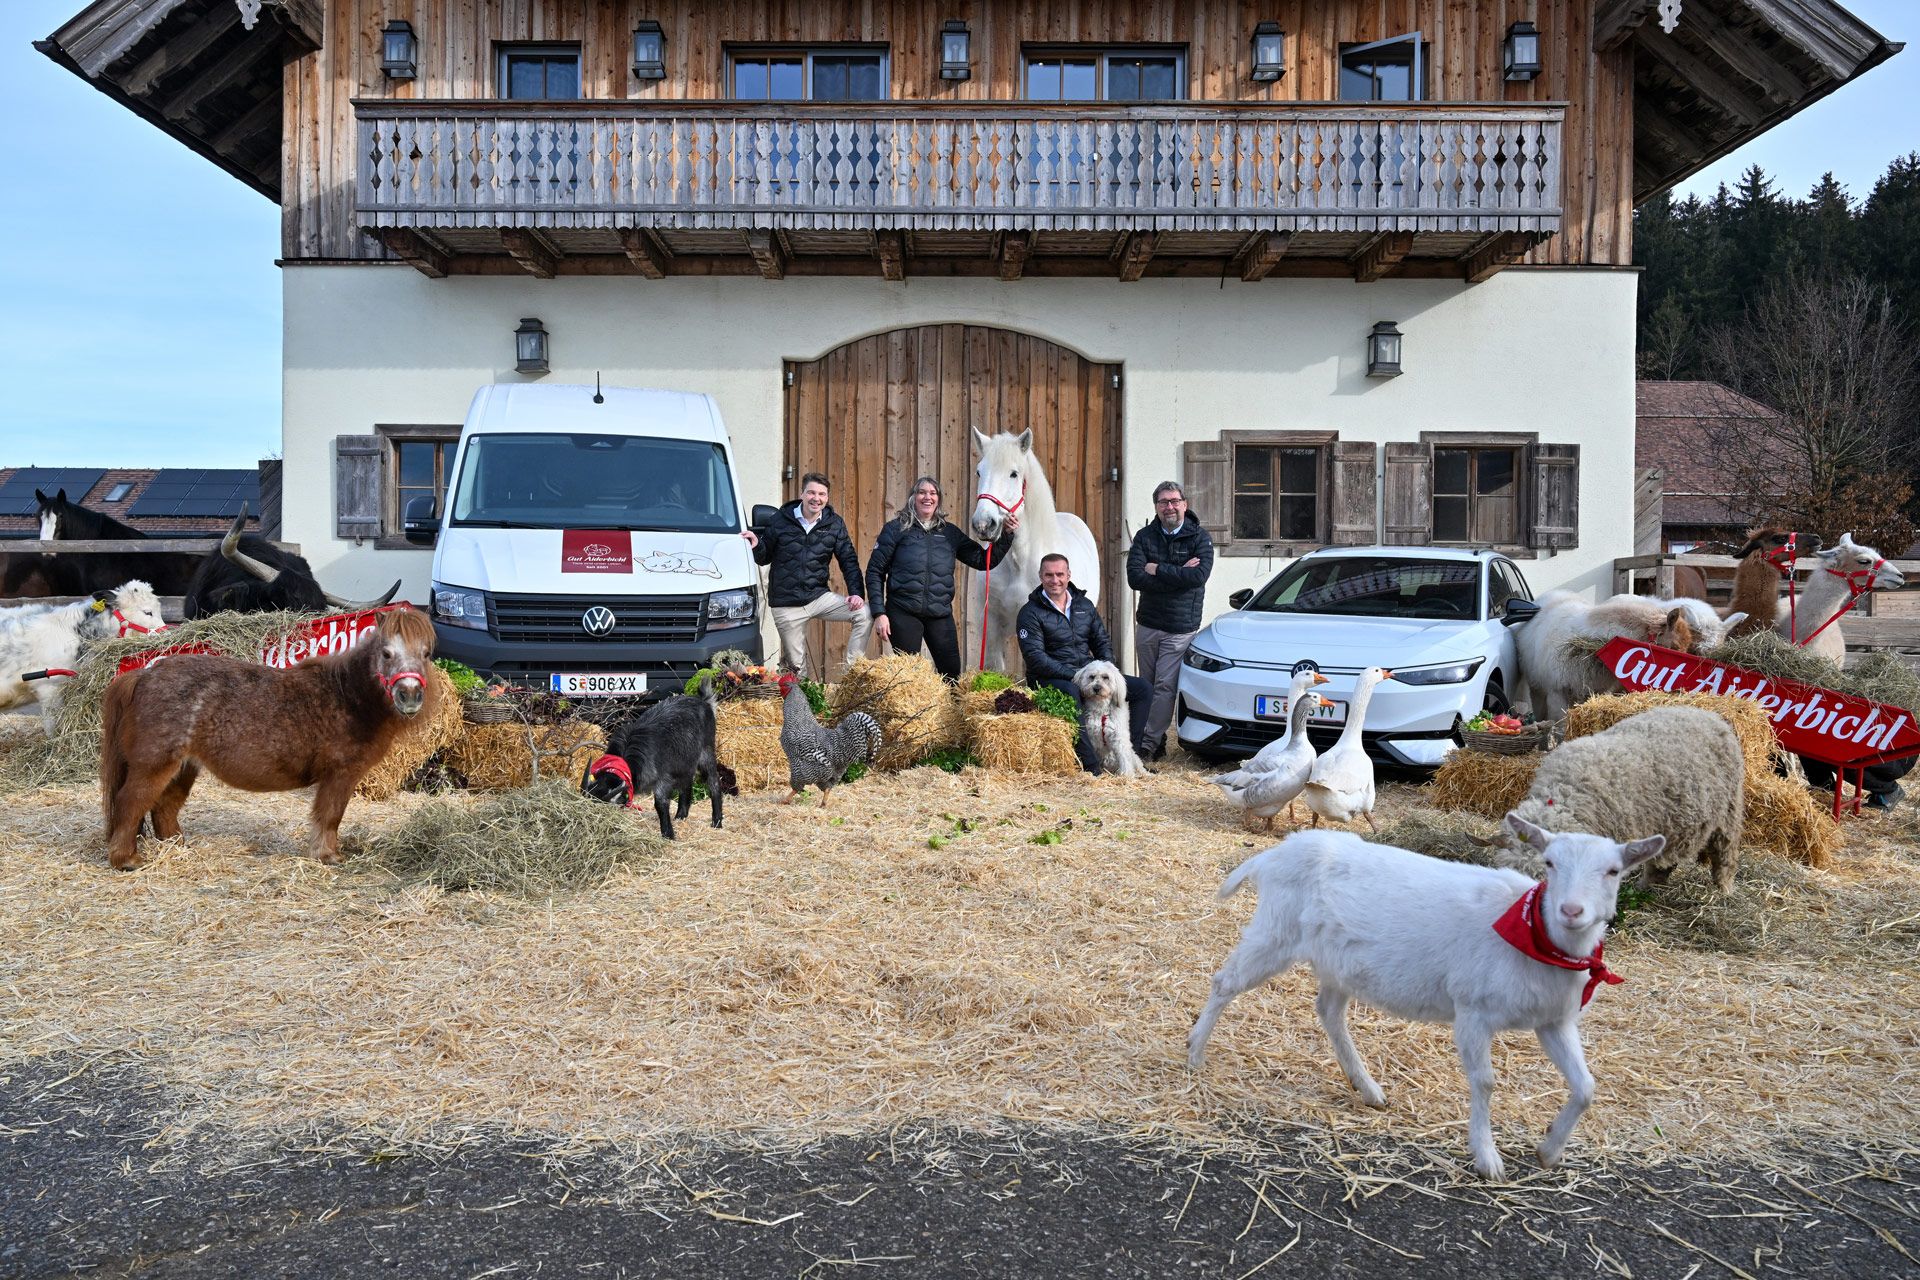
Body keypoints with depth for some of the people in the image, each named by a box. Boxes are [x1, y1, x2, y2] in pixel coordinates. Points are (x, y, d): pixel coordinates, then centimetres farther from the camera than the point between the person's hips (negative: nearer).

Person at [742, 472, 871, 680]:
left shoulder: (834, 524, 3)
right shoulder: (780, 521, -2)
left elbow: (848, 560, 4)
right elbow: (764, 557, 8)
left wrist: (856, 593, -9)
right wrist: (756, 546, -16)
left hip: (819, 597, 2)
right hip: (786, 606, -2)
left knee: (865, 614, -18)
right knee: (796, 666, 1)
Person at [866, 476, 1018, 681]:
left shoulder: (950, 533, 11)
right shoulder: (897, 528, 1)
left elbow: (983, 560, 12)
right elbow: (875, 571, 0)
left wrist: (1007, 535, 0)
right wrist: (879, 613, -8)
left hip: (940, 614, 3)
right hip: (903, 613, -3)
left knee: (952, 673, 4)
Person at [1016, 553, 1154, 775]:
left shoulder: (1084, 605, 13)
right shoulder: (1030, 613, -6)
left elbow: (1102, 641, 17)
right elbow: (1035, 657, -16)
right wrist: (1074, 674, -23)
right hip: (1051, 679, -6)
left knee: (1144, 689, -3)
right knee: (1070, 693, -42)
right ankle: (1089, 763, -39)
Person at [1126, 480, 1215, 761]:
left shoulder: (1199, 537, -2)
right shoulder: (1144, 536, 4)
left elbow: (1199, 576, -18)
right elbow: (1135, 578, -10)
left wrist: (1157, 570, -13)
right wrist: (1178, 574, -15)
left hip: (1180, 629, -4)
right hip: (1147, 624, 4)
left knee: (1164, 686, -8)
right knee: (1147, 685, 9)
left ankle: (1149, 744, -5)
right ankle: (1157, 741, 19)